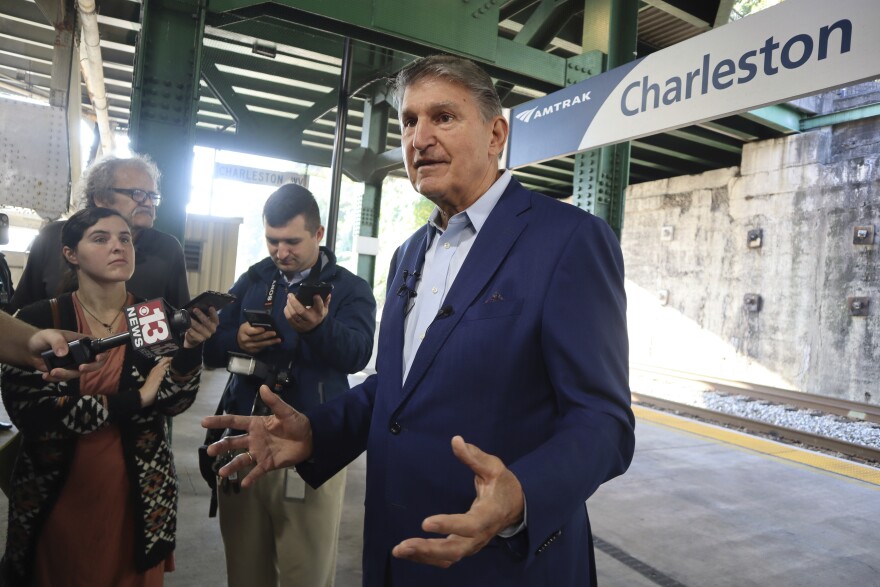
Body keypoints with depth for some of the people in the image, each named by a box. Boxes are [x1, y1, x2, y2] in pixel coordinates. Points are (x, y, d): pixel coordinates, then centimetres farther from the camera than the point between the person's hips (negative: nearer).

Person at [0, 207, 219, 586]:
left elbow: (174, 404, -12)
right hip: (55, 493, -1)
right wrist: (134, 400, -17)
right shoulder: (38, 320, -9)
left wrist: (191, 347, -30)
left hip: (138, 494, 1)